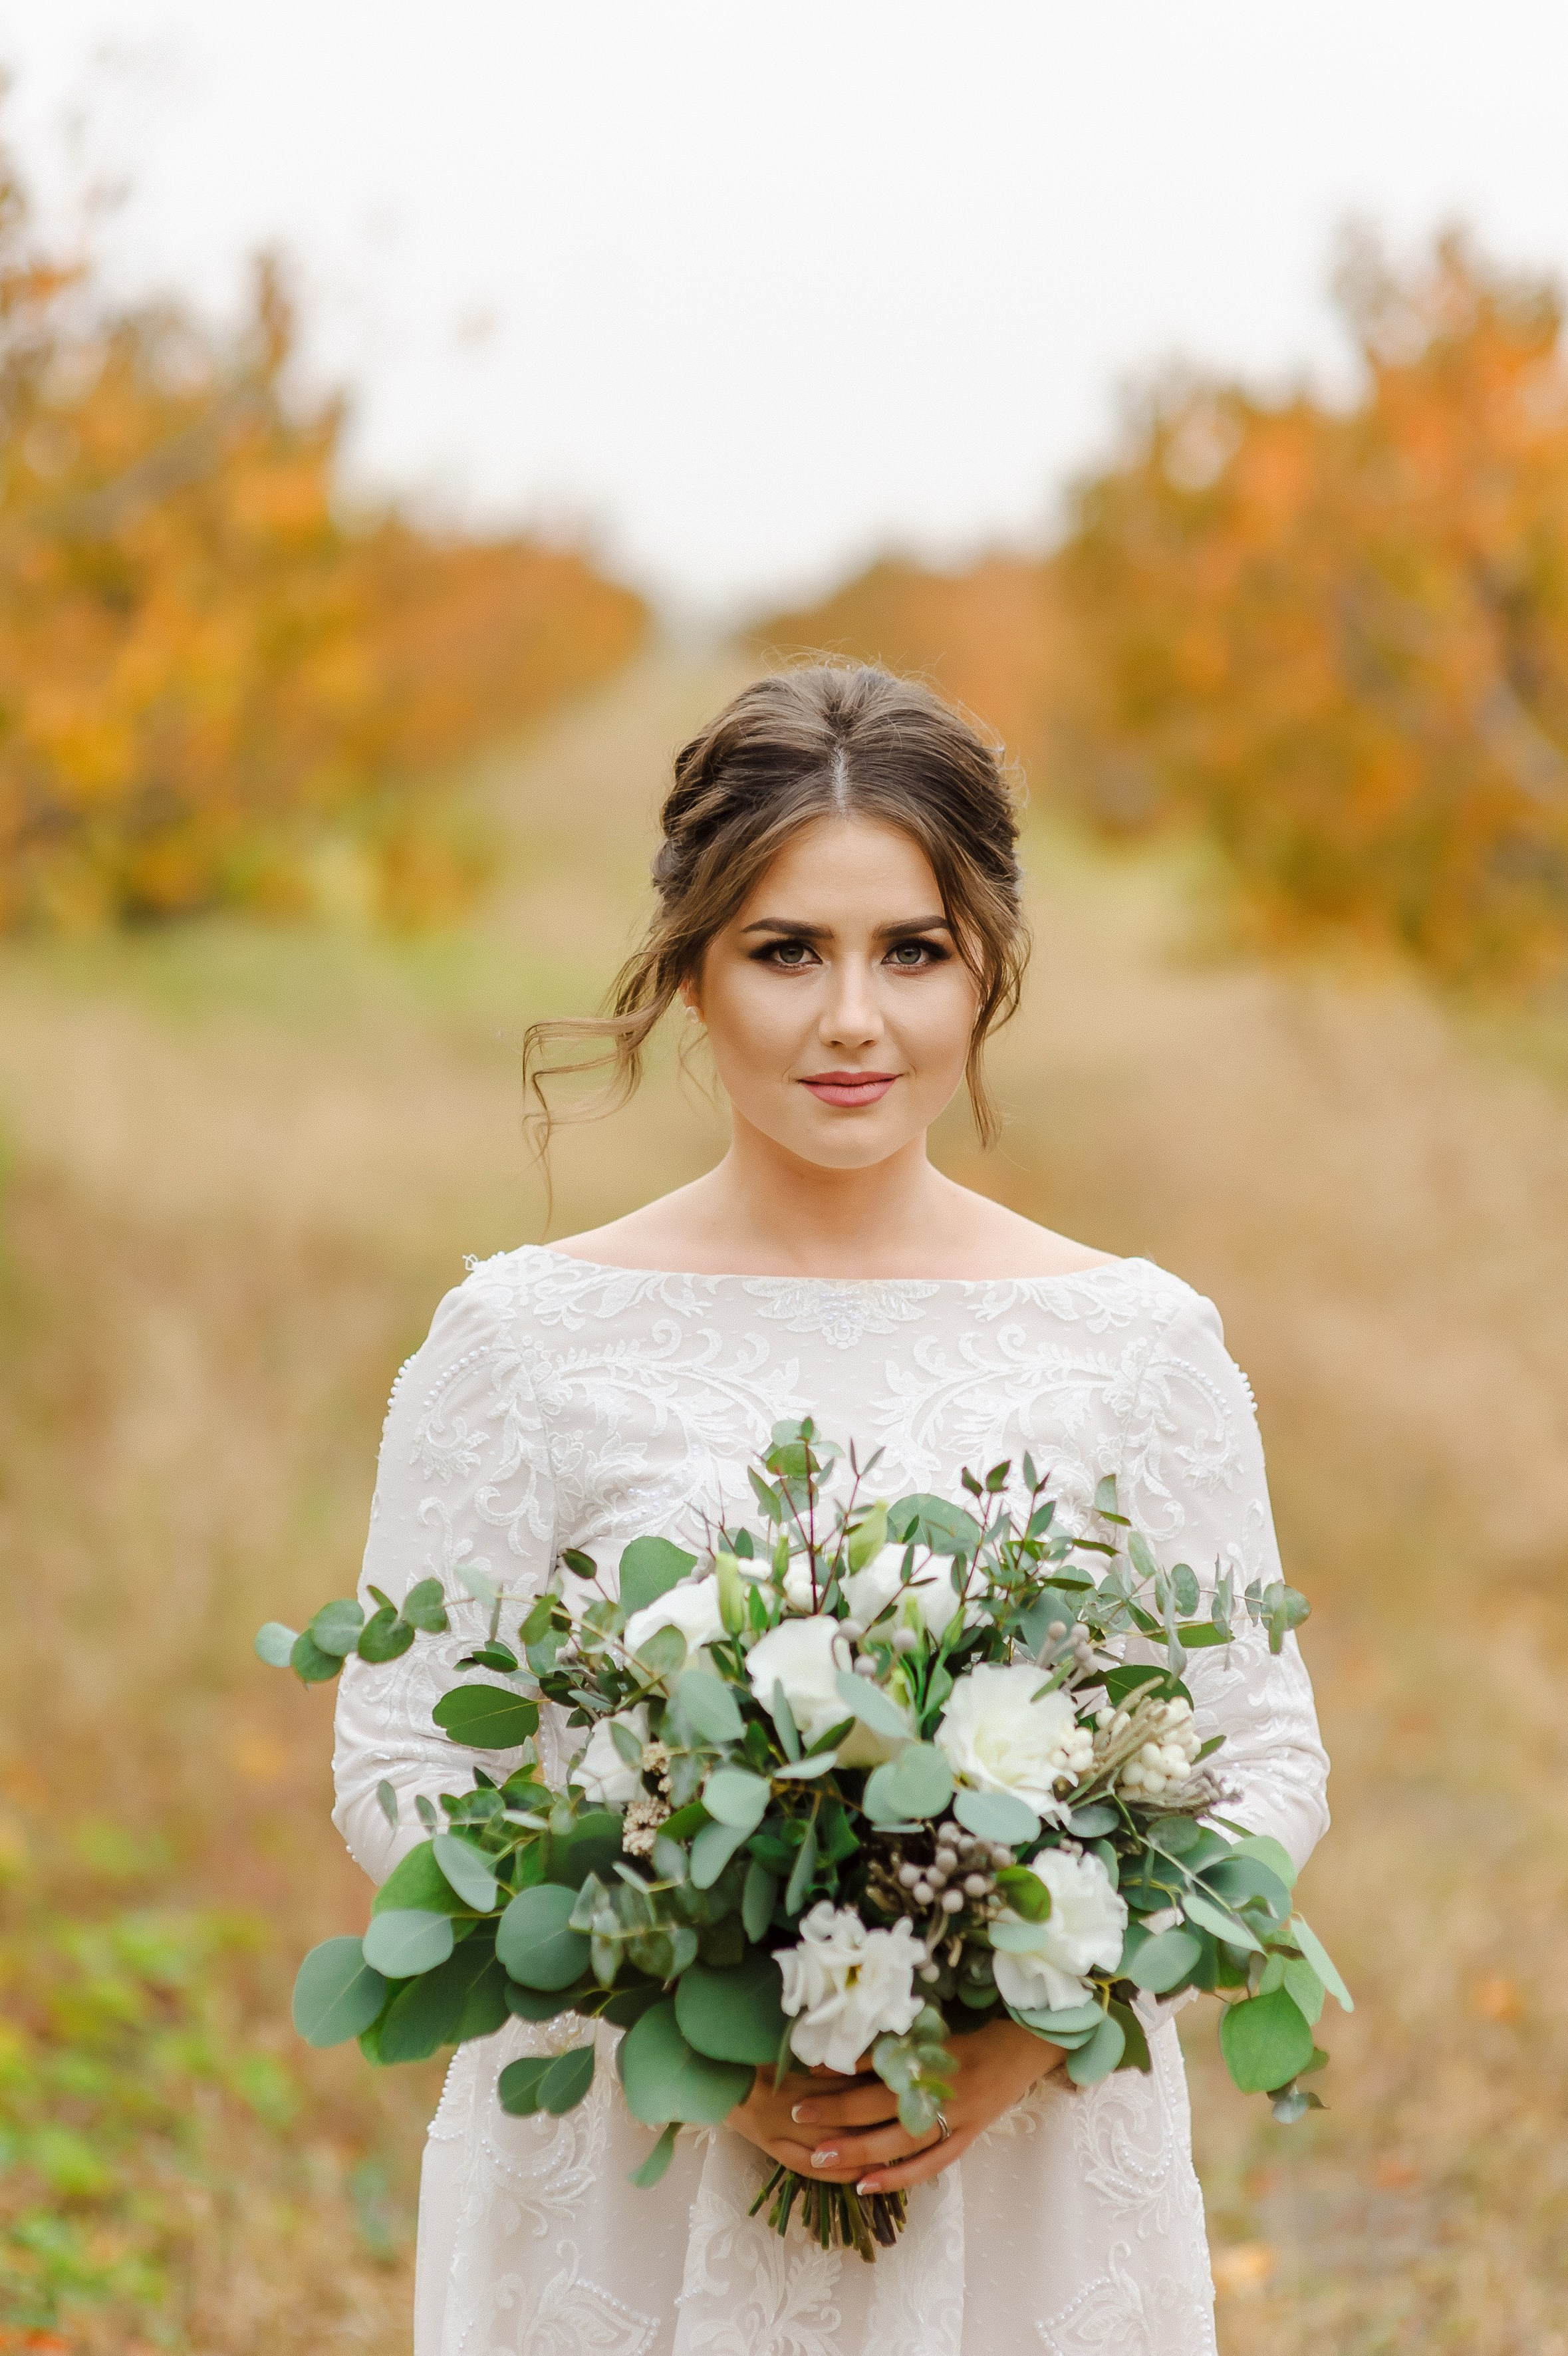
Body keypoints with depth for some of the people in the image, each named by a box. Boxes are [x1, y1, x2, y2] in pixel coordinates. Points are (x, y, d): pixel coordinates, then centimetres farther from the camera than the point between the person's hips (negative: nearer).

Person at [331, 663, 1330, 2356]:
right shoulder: (530, 1340, -4)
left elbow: (1266, 1761, 2)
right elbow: (397, 1769, -3)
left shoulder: (1137, 1344, -1)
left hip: (1029, 2196, 1)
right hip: (627, 2196, -1)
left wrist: (1036, 2025, -13)